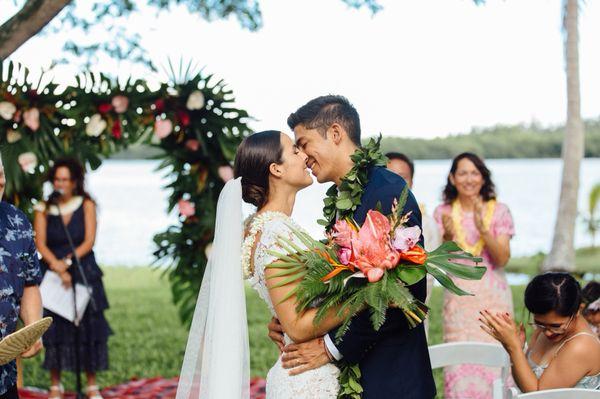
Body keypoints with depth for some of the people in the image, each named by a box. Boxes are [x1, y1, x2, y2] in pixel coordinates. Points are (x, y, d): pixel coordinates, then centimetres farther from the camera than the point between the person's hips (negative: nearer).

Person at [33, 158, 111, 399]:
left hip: (83, 273, 0)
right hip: (52, 274, 0)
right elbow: (40, 244, -4)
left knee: (89, 326, -2)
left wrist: (67, 261, -17)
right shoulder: (44, 209, 3)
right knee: (54, 327, -3)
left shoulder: (86, 205, 2)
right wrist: (58, 267, -18)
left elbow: (89, 241, -5)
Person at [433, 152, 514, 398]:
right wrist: (447, 237, -17)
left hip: (492, 296, -1)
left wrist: (483, 230, -21)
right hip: (458, 297, 1)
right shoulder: (443, 213, 5)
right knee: (460, 364, -4)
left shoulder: (499, 211, 2)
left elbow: (502, 259, -6)